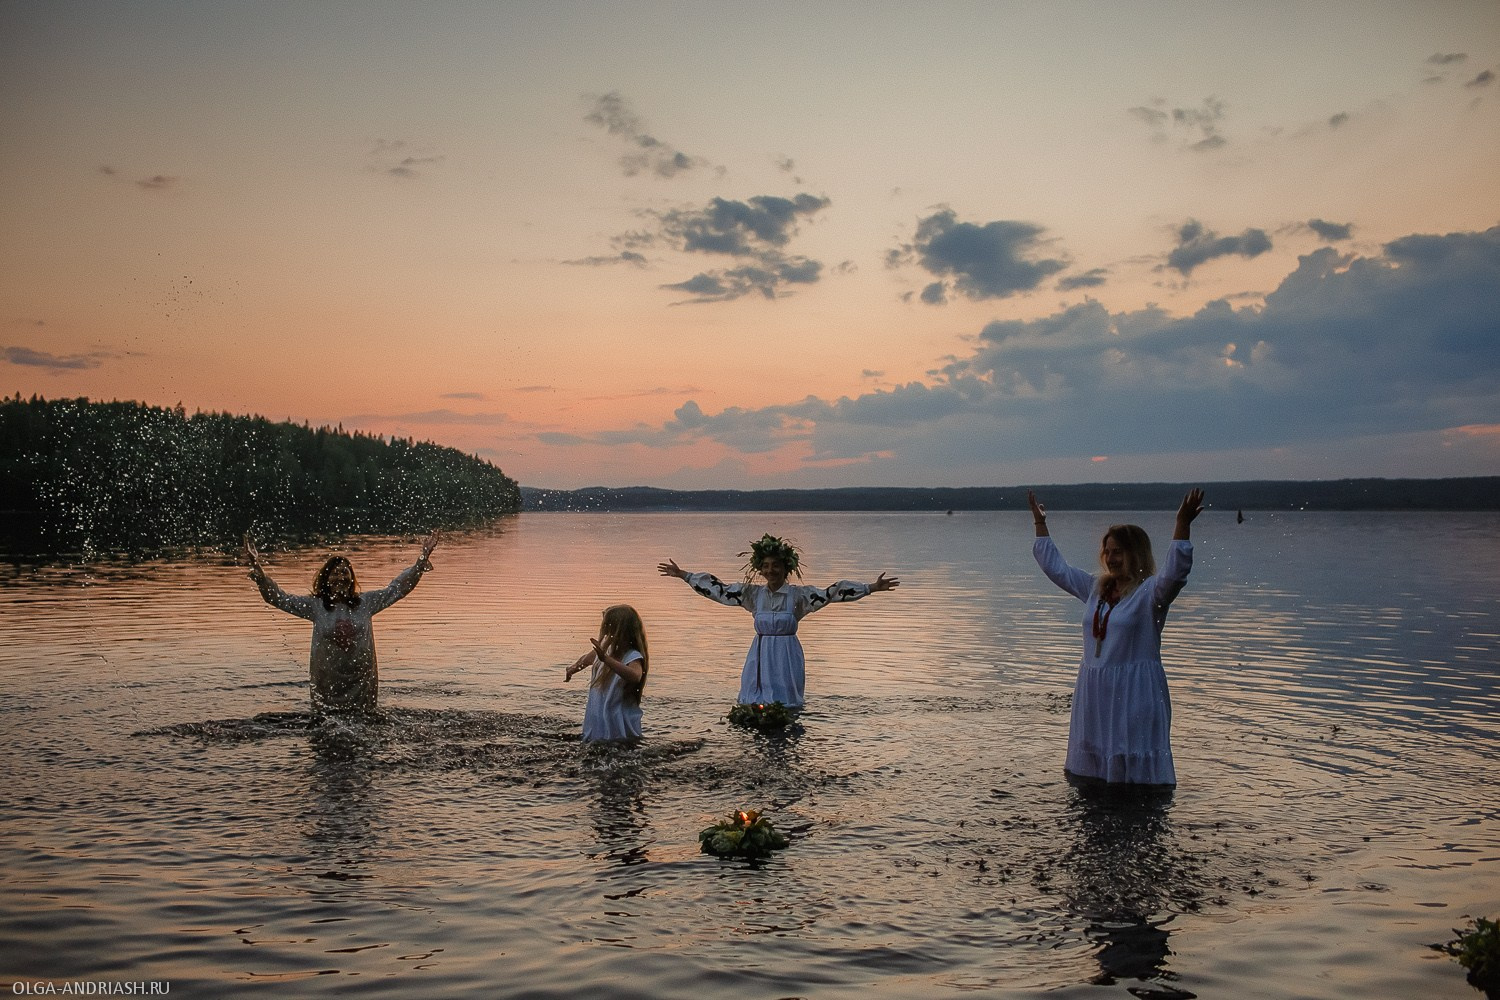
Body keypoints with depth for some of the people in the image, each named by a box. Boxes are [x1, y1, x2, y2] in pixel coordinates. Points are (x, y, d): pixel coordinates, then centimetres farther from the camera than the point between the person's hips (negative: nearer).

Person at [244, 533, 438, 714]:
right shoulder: (315, 605, 0)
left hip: (362, 682, 1)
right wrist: (257, 568, -15)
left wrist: (422, 560, -2)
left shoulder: (366, 603, 3)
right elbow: (277, 597, -2)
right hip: (326, 685, -1)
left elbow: (398, 588, 4)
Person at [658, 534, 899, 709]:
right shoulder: (753, 594, 4)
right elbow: (718, 590, 7)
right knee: (754, 705, 2)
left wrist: (871, 588, -20)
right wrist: (683, 575, 7)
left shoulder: (798, 595, -4)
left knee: (785, 708, -4)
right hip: (759, 657, 3)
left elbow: (831, 593, -11)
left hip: (786, 658, -3)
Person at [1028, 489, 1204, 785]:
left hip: (1134, 692, -7)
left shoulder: (1150, 591, -9)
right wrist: (1040, 523, 21)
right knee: (1091, 760, 15)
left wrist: (1182, 526, -37)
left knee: (1135, 767, -4)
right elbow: (1054, 566, 20)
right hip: (1093, 691, 7)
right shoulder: (1095, 588, 11)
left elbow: (1174, 572, -29)